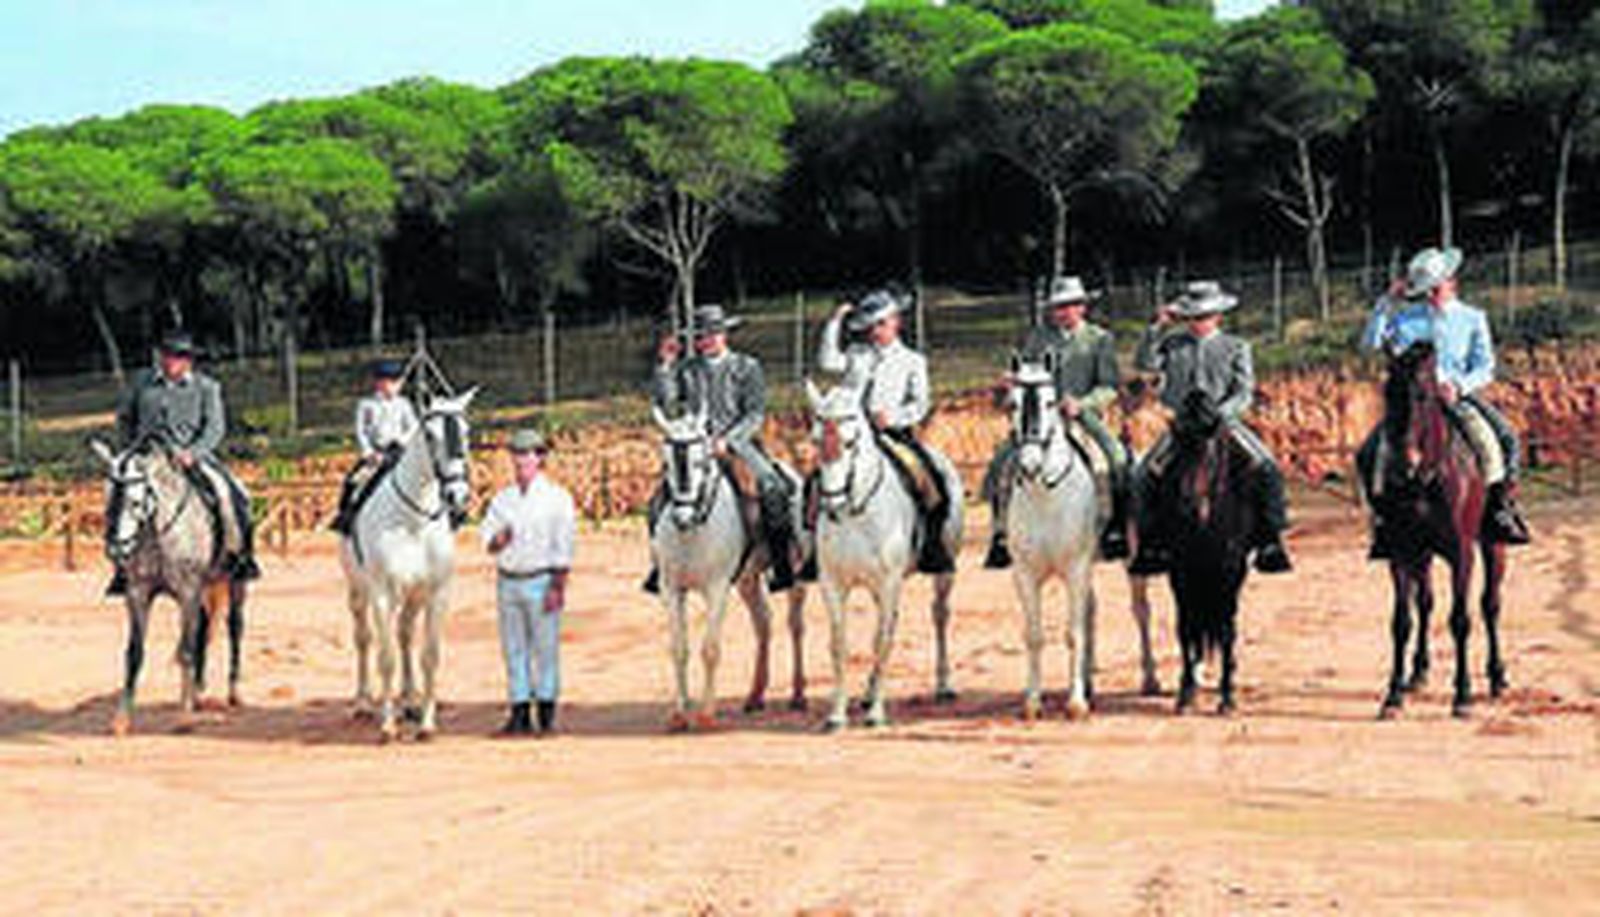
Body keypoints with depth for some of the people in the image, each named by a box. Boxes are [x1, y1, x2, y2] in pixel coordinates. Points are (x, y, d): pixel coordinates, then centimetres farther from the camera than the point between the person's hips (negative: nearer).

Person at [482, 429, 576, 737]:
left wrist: (558, 587, -13)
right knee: (513, 649, 5)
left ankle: (547, 715, 3)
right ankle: (520, 713, 10)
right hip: (507, 581, 5)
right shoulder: (502, 499, 13)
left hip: (541, 581, -5)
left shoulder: (557, 497, -1)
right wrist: (498, 539, -16)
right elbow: (488, 542, 9)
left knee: (546, 647, -2)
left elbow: (563, 546, -6)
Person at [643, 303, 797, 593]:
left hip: (738, 442, -3)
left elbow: (755, 415, -3)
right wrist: (665, 366, -6)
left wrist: (727, 441, -17)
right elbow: (665, 405, 3)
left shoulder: (747, 367, 4)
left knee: (773, 490, -25)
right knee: (661, 501, -12)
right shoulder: (687, 369, 12)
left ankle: (782, 569, -18)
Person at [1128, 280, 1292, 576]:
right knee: (1144, 477, -15)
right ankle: (1153, 545, -1)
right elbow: (1145, 363, -3)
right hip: (1183, 423, 1)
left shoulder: (1236, 347, 7)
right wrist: (1158, 328, -10)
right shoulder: (1173, 344, 11)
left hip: (1225, 422, -1)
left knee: (1267, 470, -21)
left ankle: (1270, 542, -11)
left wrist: (1223, 413, -18)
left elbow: (1244, 391, 0)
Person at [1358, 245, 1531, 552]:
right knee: (1370, 454, -17)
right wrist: (1386, 304, -7)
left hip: (1459, 397, -1)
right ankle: (1383, 521, -5)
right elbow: (1370, 343, -2)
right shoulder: (1407, 317, 8)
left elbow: (1484, 368, 4)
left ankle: (1500, 509, -11)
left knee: (1502, 440, -25)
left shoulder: (1472, 319, 7)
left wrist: (1458, 386, -16)